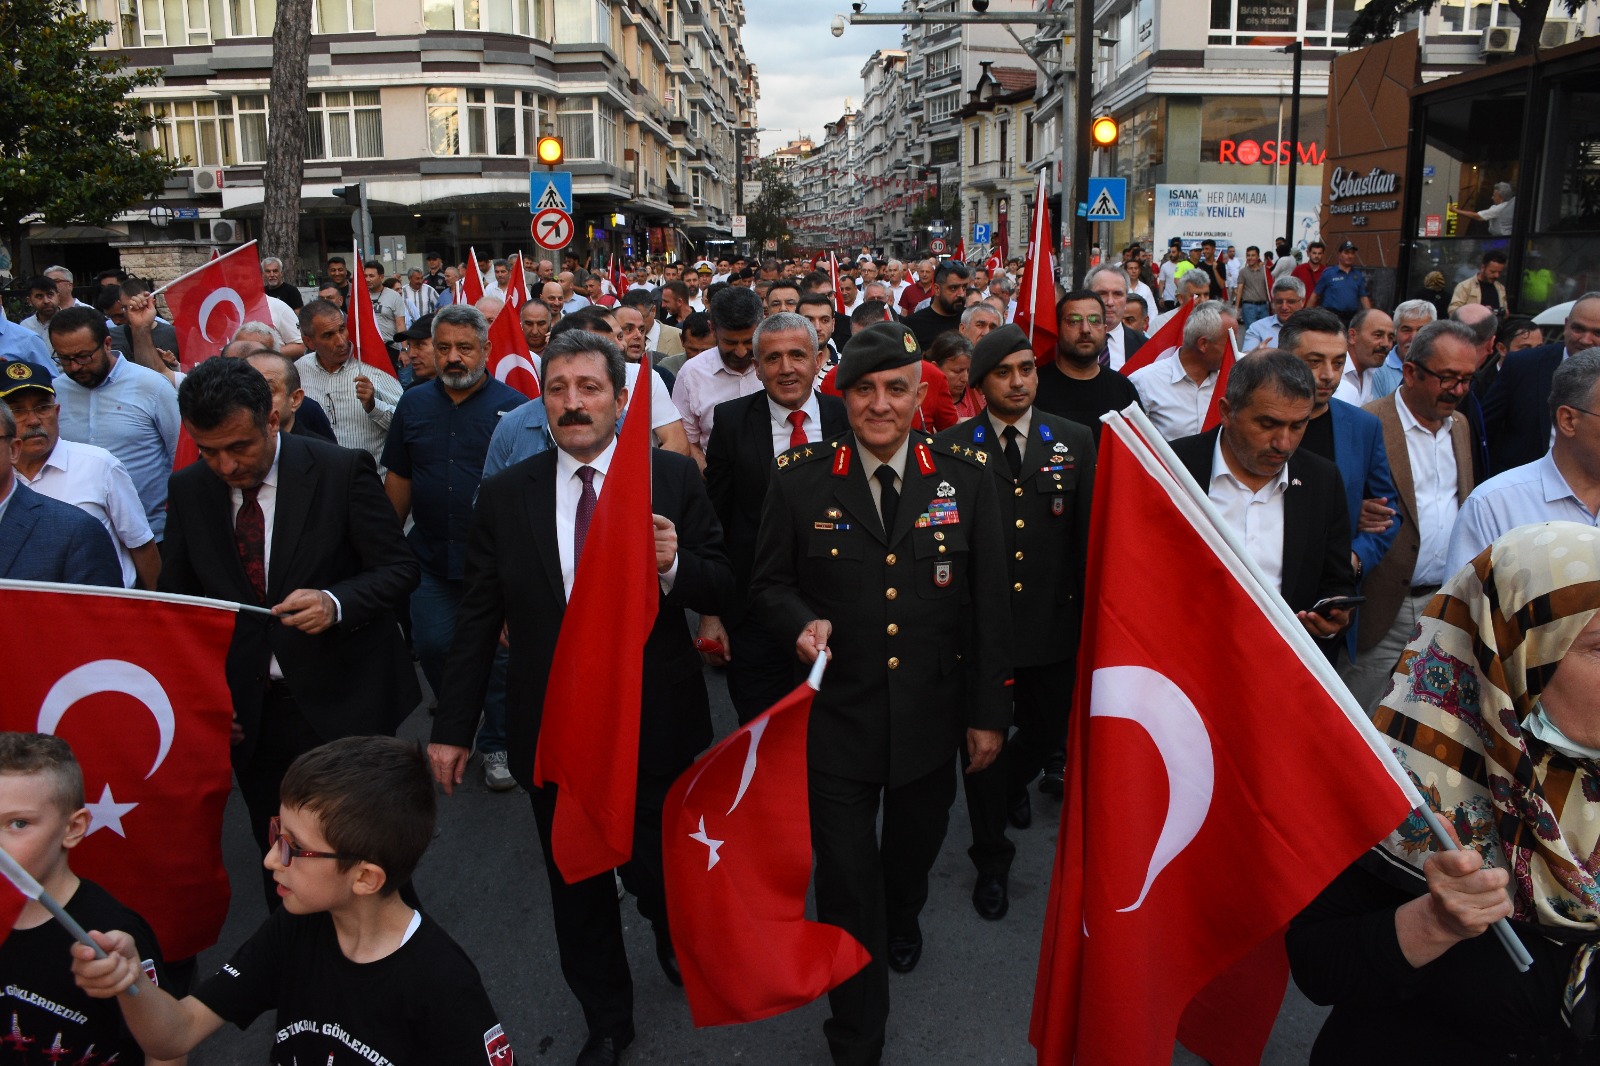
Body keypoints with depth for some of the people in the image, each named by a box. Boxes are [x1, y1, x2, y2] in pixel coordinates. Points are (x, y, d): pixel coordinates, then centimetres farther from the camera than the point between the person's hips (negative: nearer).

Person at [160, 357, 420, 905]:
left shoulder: (342, 470, -11)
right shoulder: (188, 489, 2)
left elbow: (398, 568, -8)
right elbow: (177, 598, 10)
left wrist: (335, 603, -26)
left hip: (342, 702, -3)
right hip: (247, 714, 4)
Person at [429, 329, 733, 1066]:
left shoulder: (674, 478, -6)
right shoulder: (505, 495, -2)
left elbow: (721, 593, -4)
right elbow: (476, 620, 1)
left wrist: (675, 566, -25)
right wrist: (452, 727, 2)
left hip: (655, 725, -1)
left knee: (660, 874, 12)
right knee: (577, 891, 17)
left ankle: (676, 939, 49)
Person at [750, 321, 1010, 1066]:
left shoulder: (965, 475, -5)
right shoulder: (799, 480, -8)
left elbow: (989, 601, -1)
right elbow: (769, 582, 2)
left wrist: (988, 711, 0)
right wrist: (802, 621, -20)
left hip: (931, 716, 2)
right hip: (837, 716, -2)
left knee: (914, 851, 26)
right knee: (847, 884, 6)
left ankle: (903, 920, 62)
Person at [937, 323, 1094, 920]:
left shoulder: (1074, 441, 2)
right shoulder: (951, 447, -5)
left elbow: (1088, 535, 4)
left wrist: (1088, 618, 2)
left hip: (1050, 621, 3)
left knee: (1047, 732, 18)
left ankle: (1014, 785, 53)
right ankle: (992, 858, 27)